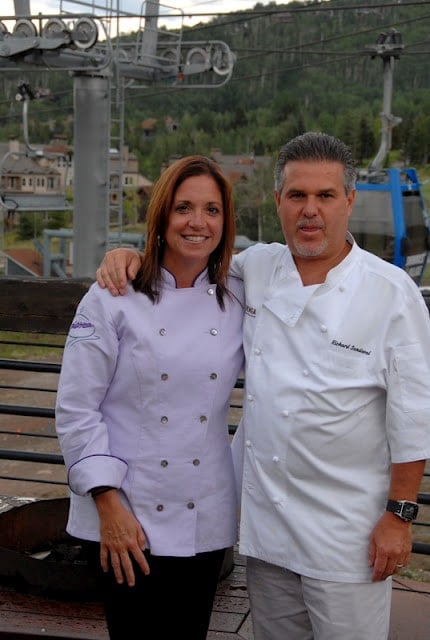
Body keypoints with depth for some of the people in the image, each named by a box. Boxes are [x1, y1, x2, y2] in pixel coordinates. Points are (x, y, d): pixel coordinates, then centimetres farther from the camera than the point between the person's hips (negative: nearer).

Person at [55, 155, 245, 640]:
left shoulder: (238, 300, 3)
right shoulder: (113, 299, -8)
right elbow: (76, 410, -9)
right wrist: (109, 504, -13)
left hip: (207, 521, 4)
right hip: (128, 518, -3)